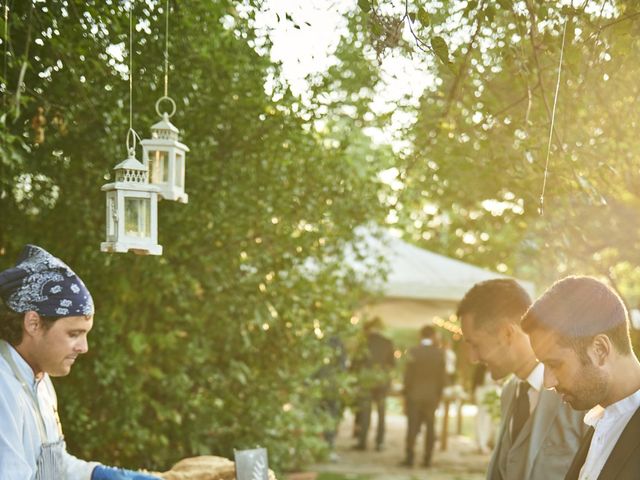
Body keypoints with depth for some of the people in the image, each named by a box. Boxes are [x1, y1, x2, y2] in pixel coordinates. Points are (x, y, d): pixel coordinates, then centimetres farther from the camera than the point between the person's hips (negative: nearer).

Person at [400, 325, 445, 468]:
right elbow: (442, 376, 0)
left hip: (414, 395, -2)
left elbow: (408, 374, -7)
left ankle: (409, 458, 0)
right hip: (432, 395, 2)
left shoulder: (414, 351, -9)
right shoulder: (440, 353, -3)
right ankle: (427, 459, 9)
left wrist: (406, 393, 2)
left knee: (412, 426, 3)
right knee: (430, 427, 9)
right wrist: (438, 394, 10)